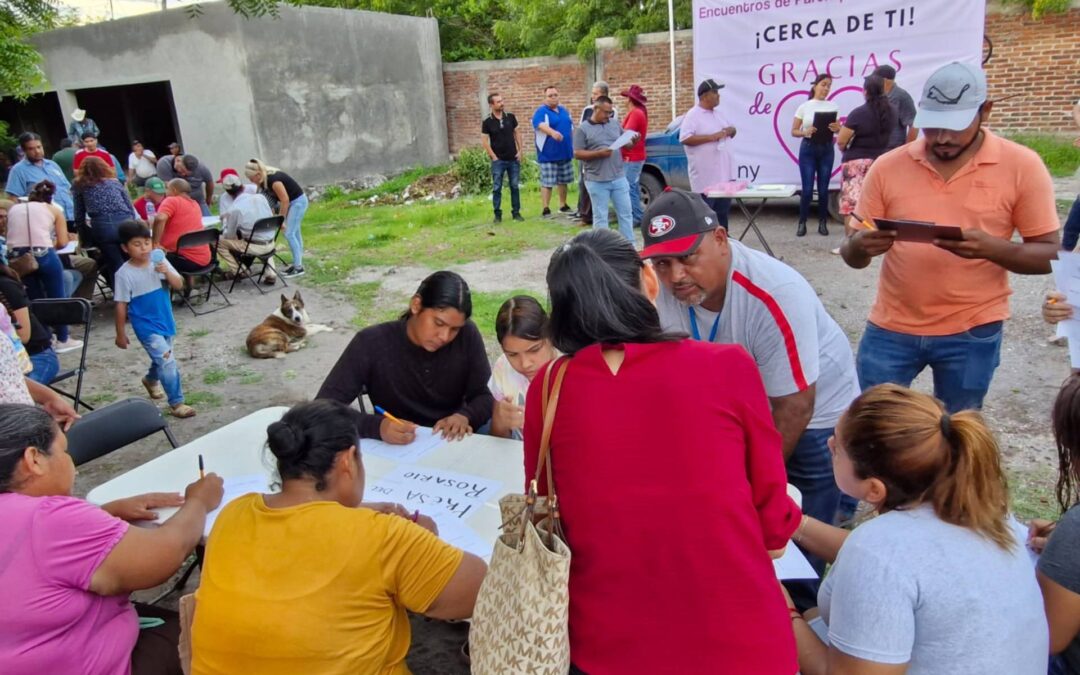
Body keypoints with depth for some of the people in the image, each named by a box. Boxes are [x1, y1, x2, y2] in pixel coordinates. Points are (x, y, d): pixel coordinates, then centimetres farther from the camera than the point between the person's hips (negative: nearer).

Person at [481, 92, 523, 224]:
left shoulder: (510, 117, 2)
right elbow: (485, 142, -4)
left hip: (513, 159, 2)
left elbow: (517, 134, 10)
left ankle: (516, 212, 16)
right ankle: (497, 214, 10)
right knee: (497, 188, 1)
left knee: (514, 187, 7)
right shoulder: (487, 122, -6)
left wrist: (520, 151, 2)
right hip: (498, 161, -2)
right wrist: (494, 157, -8)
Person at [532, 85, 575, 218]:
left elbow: (571, 128, 23)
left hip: (565, 152, 6)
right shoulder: (541, 111, -7)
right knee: (547, 182, -7)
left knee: (563, 181, 13)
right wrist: (553, 132, -47)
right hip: (548, 155, -6)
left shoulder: (564, 111, 14)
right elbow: (540, 125, -28)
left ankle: (563, 206, 24)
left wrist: (573, 146, 20)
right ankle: (546, 209, -5)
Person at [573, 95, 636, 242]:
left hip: (619, 178, 5)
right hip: (597, 181, -4)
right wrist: (598, 153, -18)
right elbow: (577, 154, -8)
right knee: (600, 217, 4)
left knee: (626, 213, 8)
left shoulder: (615, 124, 11)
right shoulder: (583, 129, -3)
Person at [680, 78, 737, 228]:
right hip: (706, 177, -8)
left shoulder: (719, 114, 17)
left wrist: (730, 130, 2)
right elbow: (685, 139, -19)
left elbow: (732, 130, 28)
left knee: (723, 211, 14)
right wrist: (711, 137, -21)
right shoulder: (693, 115, -9)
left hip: (725, 174, 8)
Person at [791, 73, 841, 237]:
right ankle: (802, 223, 7)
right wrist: (806, 132, -18)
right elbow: (794, 131, 2)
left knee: (823, 189, 3)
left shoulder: (833, 106, 5)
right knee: (807, 189, -5)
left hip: (826, 149, 2)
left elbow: (839, 129, 6)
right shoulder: (804, 107, 0)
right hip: (808, 148, -2)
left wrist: (836, 128, -17)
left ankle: (823, 223, 13)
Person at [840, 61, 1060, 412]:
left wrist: (991, 247, -25)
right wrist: (859, 246, -24)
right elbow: (851, 255, 1)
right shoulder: (888, 166, -2)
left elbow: (1049, 255, -4)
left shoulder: (1021, 166, -5)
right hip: (891, 328, 1)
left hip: (971, 333, 0)